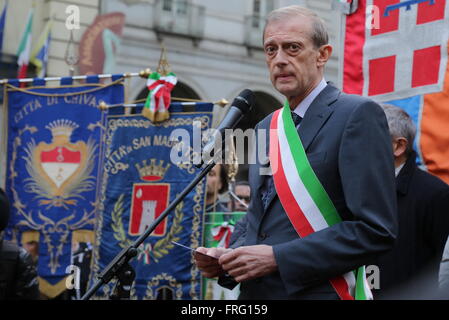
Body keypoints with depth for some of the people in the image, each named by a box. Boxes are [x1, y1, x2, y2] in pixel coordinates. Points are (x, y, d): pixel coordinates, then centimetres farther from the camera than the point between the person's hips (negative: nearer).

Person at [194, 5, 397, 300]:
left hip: (314, 291, -6)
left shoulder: (358, 115, -9)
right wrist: (229, 258, 0)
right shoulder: (266, 128, 13)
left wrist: (278, 258, -20)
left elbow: (376, 230, -17)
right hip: (254, 292, 6)